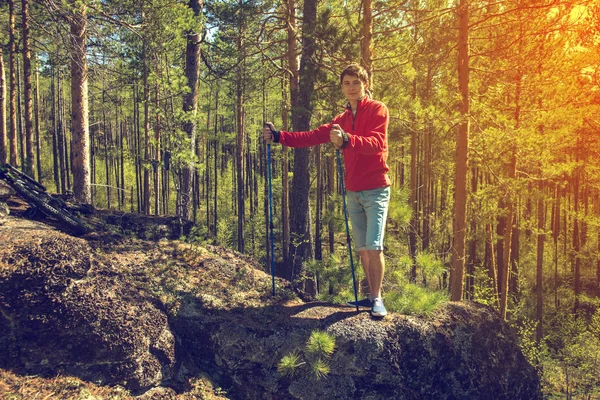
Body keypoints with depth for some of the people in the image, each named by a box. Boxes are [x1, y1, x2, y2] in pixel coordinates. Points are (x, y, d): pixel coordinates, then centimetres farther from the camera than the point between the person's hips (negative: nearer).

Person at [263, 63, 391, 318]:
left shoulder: (377, 110, -4)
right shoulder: (342, 120, 16)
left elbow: (376, 143, -21)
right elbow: (312, 137, 9)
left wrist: (347, 140, -39)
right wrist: (279, 136, -3)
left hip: (376, 190, -6)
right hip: (353, 192, 6)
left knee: (374, 246, -12)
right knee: (362, 248, 6)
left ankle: (376, 298, -2)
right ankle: (371, 295, 14)